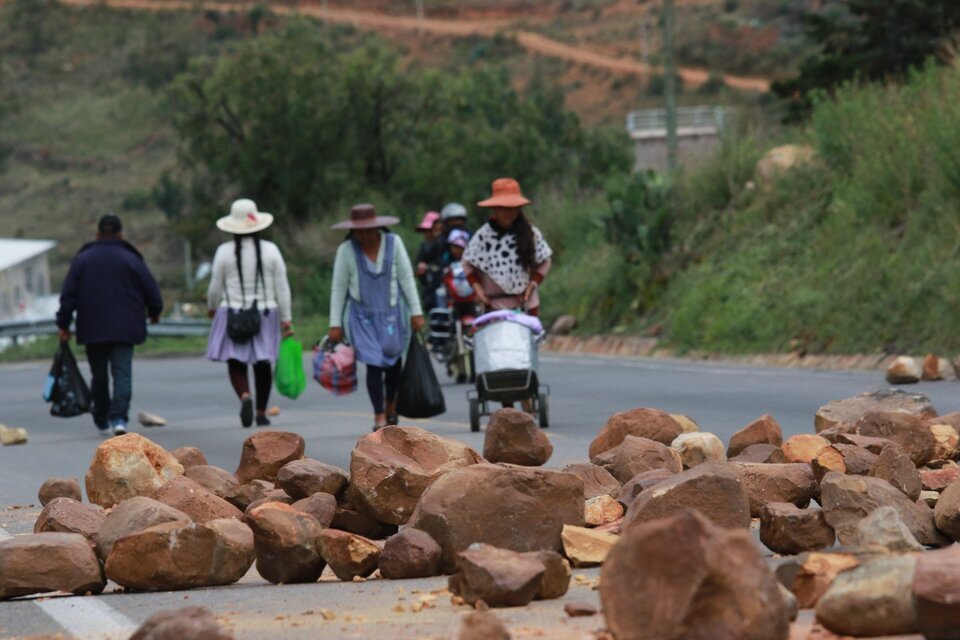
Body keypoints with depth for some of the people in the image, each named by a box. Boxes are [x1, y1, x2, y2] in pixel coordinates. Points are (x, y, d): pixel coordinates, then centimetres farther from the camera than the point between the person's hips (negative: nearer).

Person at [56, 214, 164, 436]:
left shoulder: (82, 259, 4)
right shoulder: (131, 259, 0)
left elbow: (68, 295, 1)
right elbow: (151, 290, 2)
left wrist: (63, 324, 6)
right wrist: (154, 312, 21)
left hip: (92, 330, 2)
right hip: (124, 328, -2)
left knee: (99, 375, 13)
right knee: (122, 373, -5)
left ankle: (102, 422, 21)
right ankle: (119, 418, -23)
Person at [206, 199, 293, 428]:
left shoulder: (224, 251, -5)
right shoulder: (270, 250, -1)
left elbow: (215, 288, 1)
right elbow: (282, 287, -1)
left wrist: (212, 307, 21)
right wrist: (286, 318, 4)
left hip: (233, 314, -2)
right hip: (265, 314, 2)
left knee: (236, 363, 2)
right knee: (262, 364, 11)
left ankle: (245, 396, -25)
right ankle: (261, 413, 16)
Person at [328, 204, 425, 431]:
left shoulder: (393, 243, -5)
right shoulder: (346, 250, -8)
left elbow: (407, 278, 0)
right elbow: (338, 288, -3)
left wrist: (416, 312, -2)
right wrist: (335, 324, -4)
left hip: (392, 312, 2)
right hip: (363, 316, -2)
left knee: (393, 361, 10)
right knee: (374, 364, -11)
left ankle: (390, 406, 35)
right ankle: (379, 418, -7)